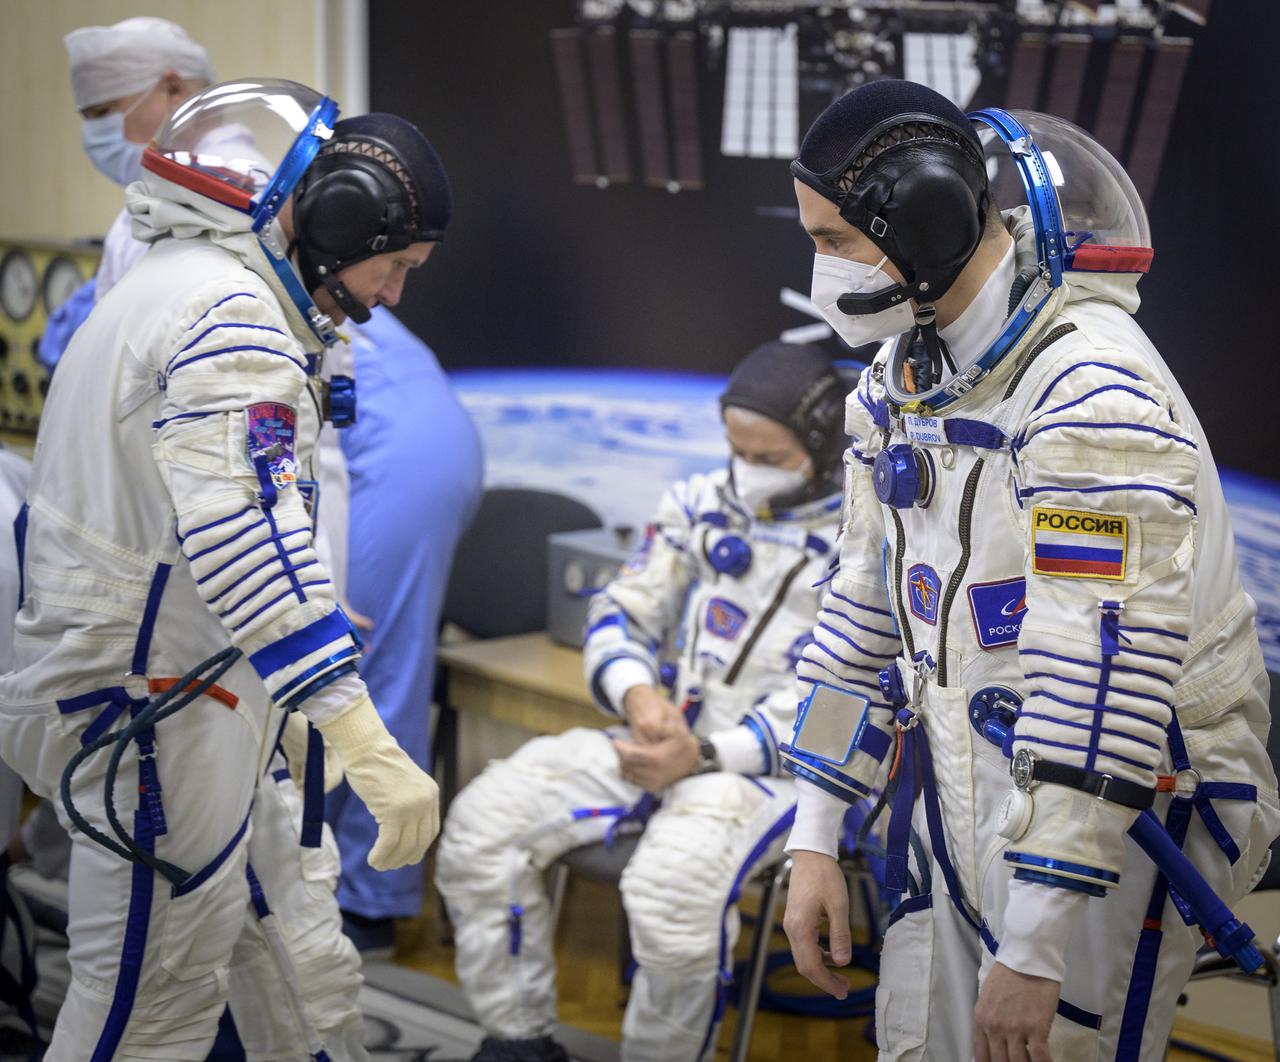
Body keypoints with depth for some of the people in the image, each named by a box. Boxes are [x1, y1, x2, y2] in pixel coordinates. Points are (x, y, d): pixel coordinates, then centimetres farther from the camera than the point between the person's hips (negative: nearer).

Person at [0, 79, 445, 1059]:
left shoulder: (174, 286, 13)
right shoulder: (230, 312, -21)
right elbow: (246, 537, -33)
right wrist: (369, 745, -37)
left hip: (209, 691, 10)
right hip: (151, 716, -10)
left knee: (302, 973, 17)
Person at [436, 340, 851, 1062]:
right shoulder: (702, 504, 11)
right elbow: (622, 615, 12)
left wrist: (707, 755, -23)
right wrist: (638, 696, -12)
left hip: (787, 765, -6)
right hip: (669, 736, 6)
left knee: (672, 884, -36)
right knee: (483, 821, -12)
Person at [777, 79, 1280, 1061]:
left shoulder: (1095, 391, -23)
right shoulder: (898, 385, 6)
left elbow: (1103, 685, -27)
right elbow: (866, 615, 14)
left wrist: (1034, 952, -26)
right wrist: (814, 843, 12)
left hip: (1109, 818, -8)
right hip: (958, 800, 8)